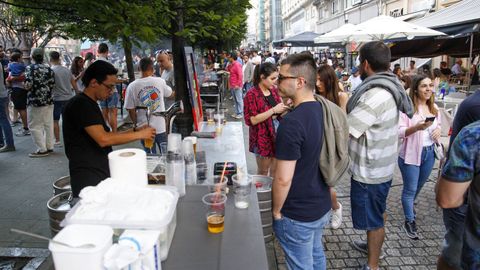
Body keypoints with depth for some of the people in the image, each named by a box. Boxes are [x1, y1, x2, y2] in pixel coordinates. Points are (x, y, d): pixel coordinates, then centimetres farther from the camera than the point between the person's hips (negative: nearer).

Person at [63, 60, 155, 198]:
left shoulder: (89, 104, 16)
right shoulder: (81, 104, -14)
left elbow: (105, 135, 18)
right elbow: (103, 139, -23)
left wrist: (133, 132, 7)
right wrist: (138, 134, -15)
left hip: (101, 175, 9)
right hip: (88, 180, -9)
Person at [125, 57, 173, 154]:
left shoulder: (132, 86, -9)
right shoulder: (160, 81, -7)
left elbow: (131, 110, -5)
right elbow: (171, 94, 12)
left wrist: (137, 124, 10)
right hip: (161, 127, 0)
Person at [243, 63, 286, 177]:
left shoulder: (274, 90, 6)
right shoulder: (252, 94, -14)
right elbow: (252, 120, -20)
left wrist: (284, 107, -5)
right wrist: (273, 110, -23)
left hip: (277, 134, 6)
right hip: (263, 138, -6)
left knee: (275, 170, 16)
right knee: (263, 171, 11)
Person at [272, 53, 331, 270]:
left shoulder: (291, 123, -28)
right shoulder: (323, 110, -1)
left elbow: (283, 179, -27)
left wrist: (276, 211, -10)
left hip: (298, 215, -8)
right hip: (322, 205, 8)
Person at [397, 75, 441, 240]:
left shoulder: (434, 108, 5)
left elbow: (438, 124, 20)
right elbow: (400, 132, -20)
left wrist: (438, 129, -3)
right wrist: (417, 127, -35)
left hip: (429, 153, 7)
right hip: (411, 154, -7)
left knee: (419, 186, 24)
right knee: (410, 189, 4)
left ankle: (409, 206, 51)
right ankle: (409, 222, 20)